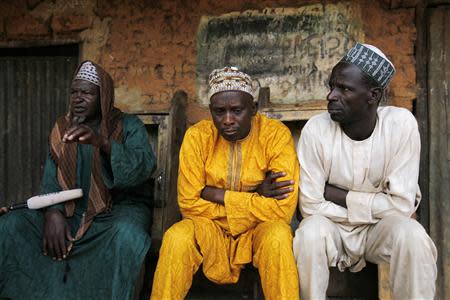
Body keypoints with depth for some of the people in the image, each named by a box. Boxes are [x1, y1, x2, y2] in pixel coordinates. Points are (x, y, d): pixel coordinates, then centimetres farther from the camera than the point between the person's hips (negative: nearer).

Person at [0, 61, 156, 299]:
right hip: (72, 209, 4)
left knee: (126, 233, -38)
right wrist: (53, 212, -19)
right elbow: (51, 178, 3)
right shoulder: (61, 129, 10)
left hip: (120, 206, -4)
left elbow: (142, 168, -21)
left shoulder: (129, 126, -3)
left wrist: (103, 143, -38)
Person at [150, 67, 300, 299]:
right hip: (211, 227, 1)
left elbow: (282, 209, -19)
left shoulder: (276, 135, -14)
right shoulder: (197, 136, -9)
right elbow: (189, 204, -12)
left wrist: (217, 195, -18)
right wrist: (254, 197, -17)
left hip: (260, 228, -1)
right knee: (176, 238, -28)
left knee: (278, 235, -33)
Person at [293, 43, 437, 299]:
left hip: (382, 228, 0)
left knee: (412, 235, -30)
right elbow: (311, 205, -17)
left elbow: (401, 205, -18)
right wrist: (373, 207, -15)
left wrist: (337, 194, -17)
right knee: (311, 232, -31)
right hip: (332, 227, 0)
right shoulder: (316, 129, -18)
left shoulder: (401, 124, -17)